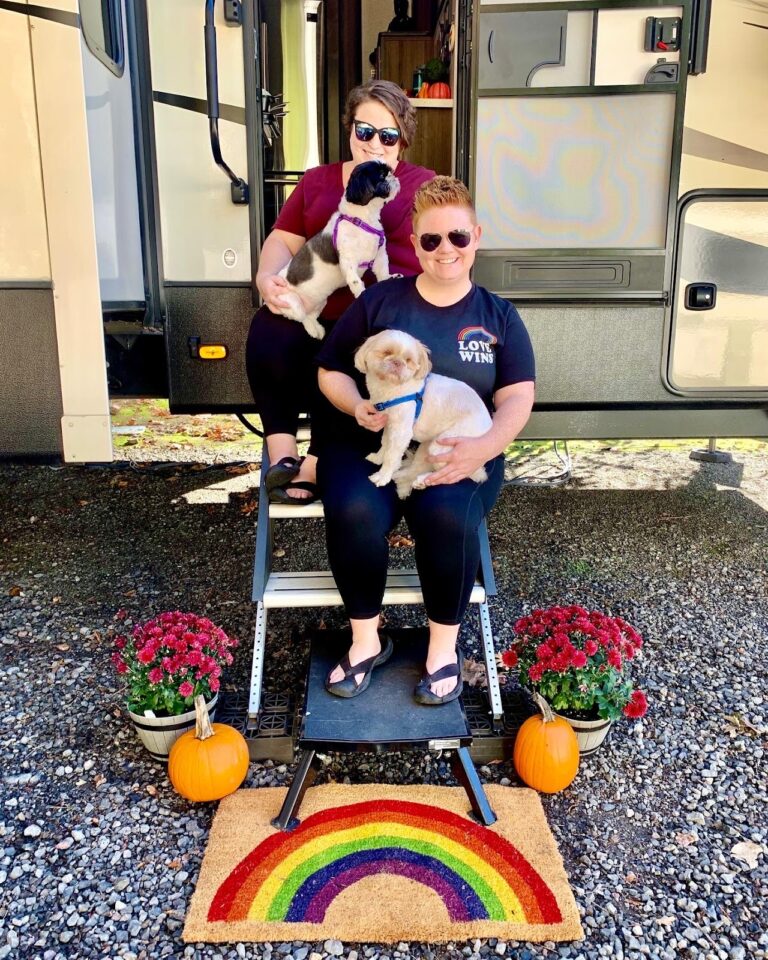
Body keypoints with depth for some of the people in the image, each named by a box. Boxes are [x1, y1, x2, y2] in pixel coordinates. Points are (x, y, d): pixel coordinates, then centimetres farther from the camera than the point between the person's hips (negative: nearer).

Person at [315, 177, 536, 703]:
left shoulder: (498, 315, 10)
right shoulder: (380, 300, 9)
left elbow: (517, 397, 0)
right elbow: (331, 371, 12)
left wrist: (486, 445, -21)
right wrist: (357, 406, -12)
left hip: (460, 452, 0)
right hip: (370, 442, 1)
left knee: (447, 516, -34)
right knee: (355, 513, -32)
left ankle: (445, 648, -9)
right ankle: (367, 641, -6)